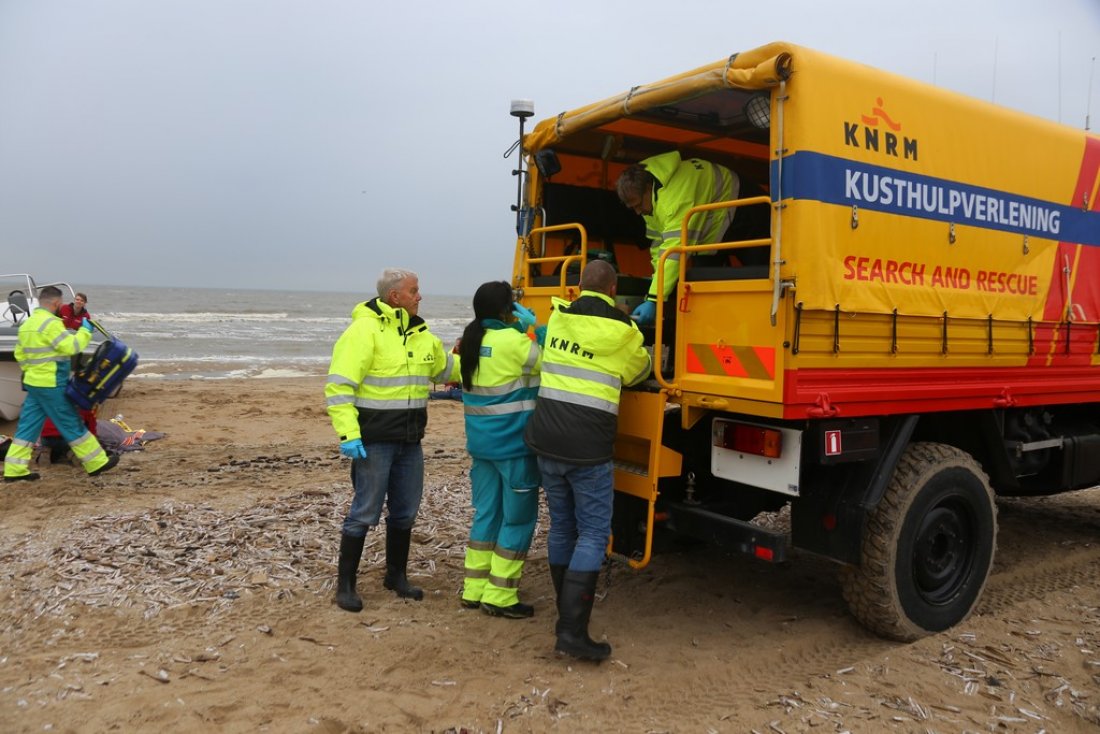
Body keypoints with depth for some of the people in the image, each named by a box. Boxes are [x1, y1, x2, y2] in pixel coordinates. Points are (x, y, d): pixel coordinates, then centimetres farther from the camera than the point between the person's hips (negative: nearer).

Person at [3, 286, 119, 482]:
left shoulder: (27, 324, 13)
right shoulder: (50, 323, -17)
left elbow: (19, 354, 19)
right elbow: (72, 347, -20)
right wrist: (85, 330, -7)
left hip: (33, 383, 9)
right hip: (51, 385, -9)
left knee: (28, 426, 10)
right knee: (72, 425, -1)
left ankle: (14, 469, 11)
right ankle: (97, 463, 8)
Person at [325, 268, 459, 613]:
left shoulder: (420, 334, 11)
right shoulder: (364, 330, -14)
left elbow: (449, 368, 22)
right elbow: (339, 386, -18)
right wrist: (348, 433, -24)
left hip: (410, 441, 8)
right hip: (374, 440, -7)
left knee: (405, 511, 15)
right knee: (365, 513, 0)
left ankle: (396, 575, 33)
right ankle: (345, 584, 15)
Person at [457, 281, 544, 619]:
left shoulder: (472, 340, 7)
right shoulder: (512, 342, -17)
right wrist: (535, 326, -2)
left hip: (480, 443, 8)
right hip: (513, 445, -8)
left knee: (486, 514, 16)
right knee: (519, 518, 4)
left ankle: (474, 589, 23)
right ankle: (499, 596, 9)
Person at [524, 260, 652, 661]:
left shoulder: (558, 316, 7)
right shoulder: (621, 330, -5)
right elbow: (639, 371, 14)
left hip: (546, 441, 5)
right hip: (587, 448, -5)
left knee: (561, 526, 17)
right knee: (593, 534, 1)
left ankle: (568, 610, 30)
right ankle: (572, 630, -5)